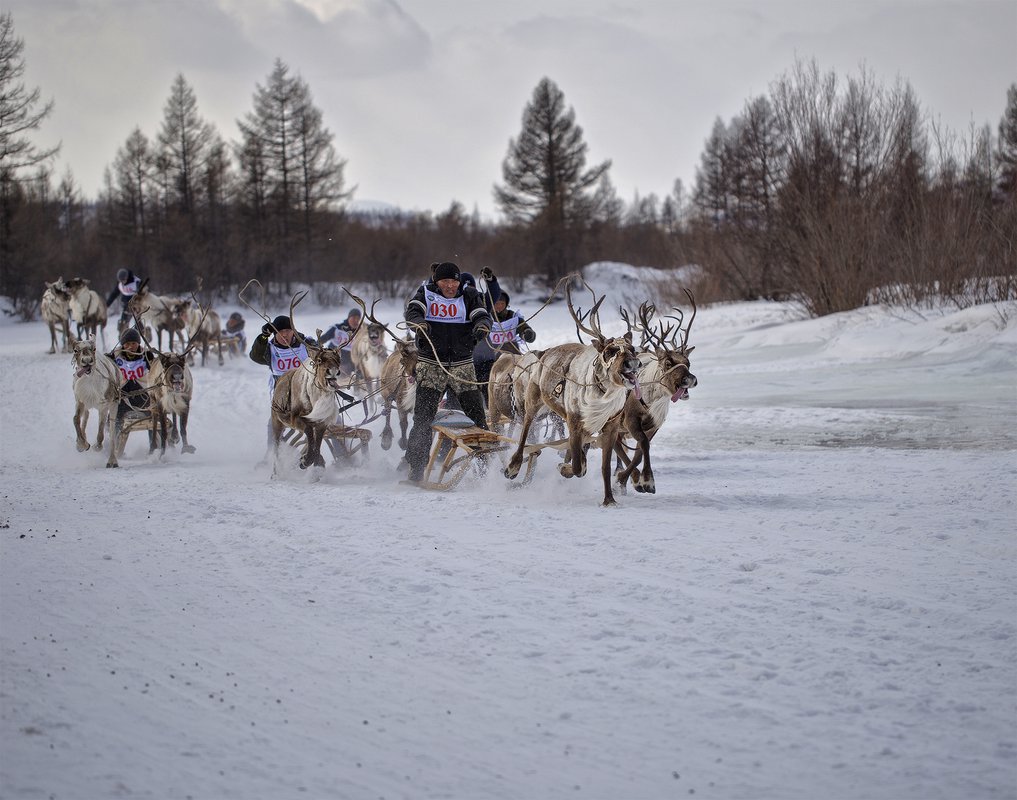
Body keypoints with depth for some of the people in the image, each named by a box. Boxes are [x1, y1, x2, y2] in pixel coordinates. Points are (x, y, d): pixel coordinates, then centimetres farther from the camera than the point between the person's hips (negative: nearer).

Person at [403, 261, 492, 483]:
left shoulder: (469, 295, 4)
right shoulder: (426, 293, 2)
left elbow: (482, 315, -8)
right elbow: (413, 310, -15)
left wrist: (482, 327, -32)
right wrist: (419, 322, -38)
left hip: (462, 364, 1)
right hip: (431, 363, -1)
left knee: (477, 414, -3)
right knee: (423, 416, -10)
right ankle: (416, 466, -7)